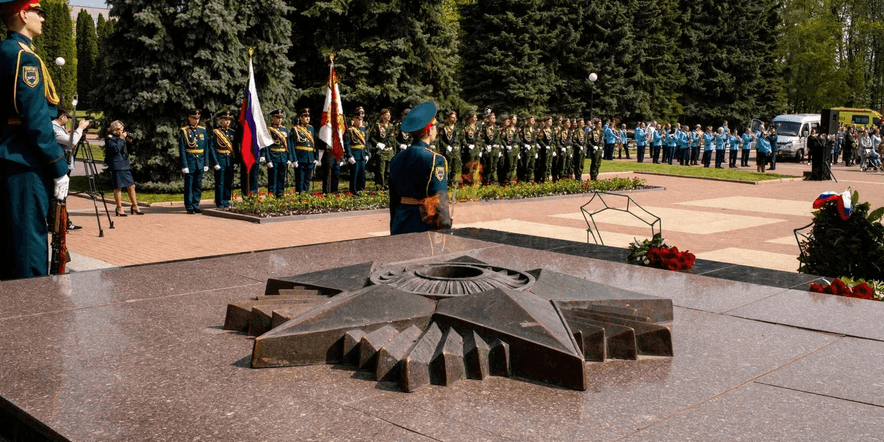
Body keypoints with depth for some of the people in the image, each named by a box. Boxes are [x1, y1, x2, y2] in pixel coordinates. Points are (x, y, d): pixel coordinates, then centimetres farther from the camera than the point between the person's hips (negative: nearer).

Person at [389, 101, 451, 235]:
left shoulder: (396, 159, 9)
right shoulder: (434, 160, -12)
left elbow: (393, 200, 13)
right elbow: (440, 202, -14)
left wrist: (394, 230, 20)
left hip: (400, 227, 7)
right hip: (425, 226, -7)